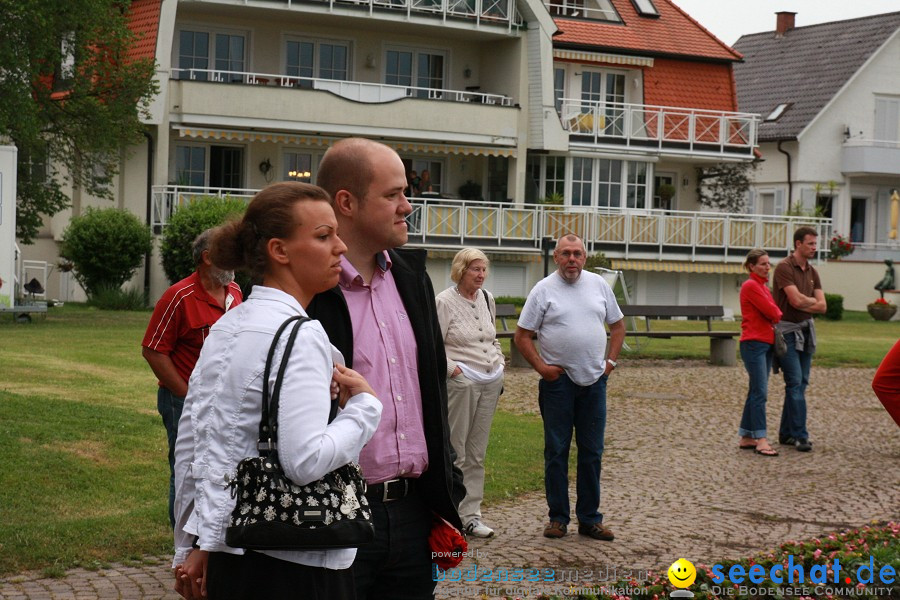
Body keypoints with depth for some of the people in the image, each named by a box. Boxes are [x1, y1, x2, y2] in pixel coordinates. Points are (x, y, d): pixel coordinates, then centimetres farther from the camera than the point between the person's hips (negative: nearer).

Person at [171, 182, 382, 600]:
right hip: (291, 565, -8)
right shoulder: (300, 337, -15)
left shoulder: (225, 327, 10)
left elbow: (189, 442, 13)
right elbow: (306, 461, -24)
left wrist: (191, 548, 20)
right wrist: (364, 405, -10)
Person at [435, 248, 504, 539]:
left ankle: (470, 515, 13)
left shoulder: (487, 299, 14)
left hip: (491, 382, 7)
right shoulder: (444, 302, -8)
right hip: (461, 382, -7)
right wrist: (454, 369, -15)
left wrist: (499, 363, 14)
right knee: (454, 451, -8)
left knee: (477, 453, 9)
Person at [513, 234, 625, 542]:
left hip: (594, 379, 3)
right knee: (556, 451, 2)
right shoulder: (543, 289, -2)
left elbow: (617, 325, 18)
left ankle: (590, 518, 15)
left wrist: (611, 360, 8)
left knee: (592, 452, 7)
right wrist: (541, 366, -10)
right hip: (558, 380, -3)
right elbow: (522, 336, -1)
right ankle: (557, 517, 11)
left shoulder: (599, 284, 8)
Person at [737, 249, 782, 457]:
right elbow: (772, 312, -14)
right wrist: (782, 316, 5)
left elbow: (773, 313, 15)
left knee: (756, 392, 11)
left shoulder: (763, 287, 18)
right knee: (760, 392, -12)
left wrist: (777, 318, -5)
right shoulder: (750, 286, -11)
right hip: (754, 344, -9)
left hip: (766, 343, 9)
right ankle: (761, 440, -13)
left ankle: (746, 437, 16)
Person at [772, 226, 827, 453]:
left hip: (806, 330, 8)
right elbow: (796, 300, -21)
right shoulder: (784, 267, -11)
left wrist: (803, 304, -10)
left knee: (800, 384, 8)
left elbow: (822, 306, 5)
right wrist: (812, 301, -2)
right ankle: (800, 435, -11)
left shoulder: (812, 272, 11)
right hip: (787, 330, -7)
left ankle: (786, 434, 15)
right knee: (795, 383, -11)